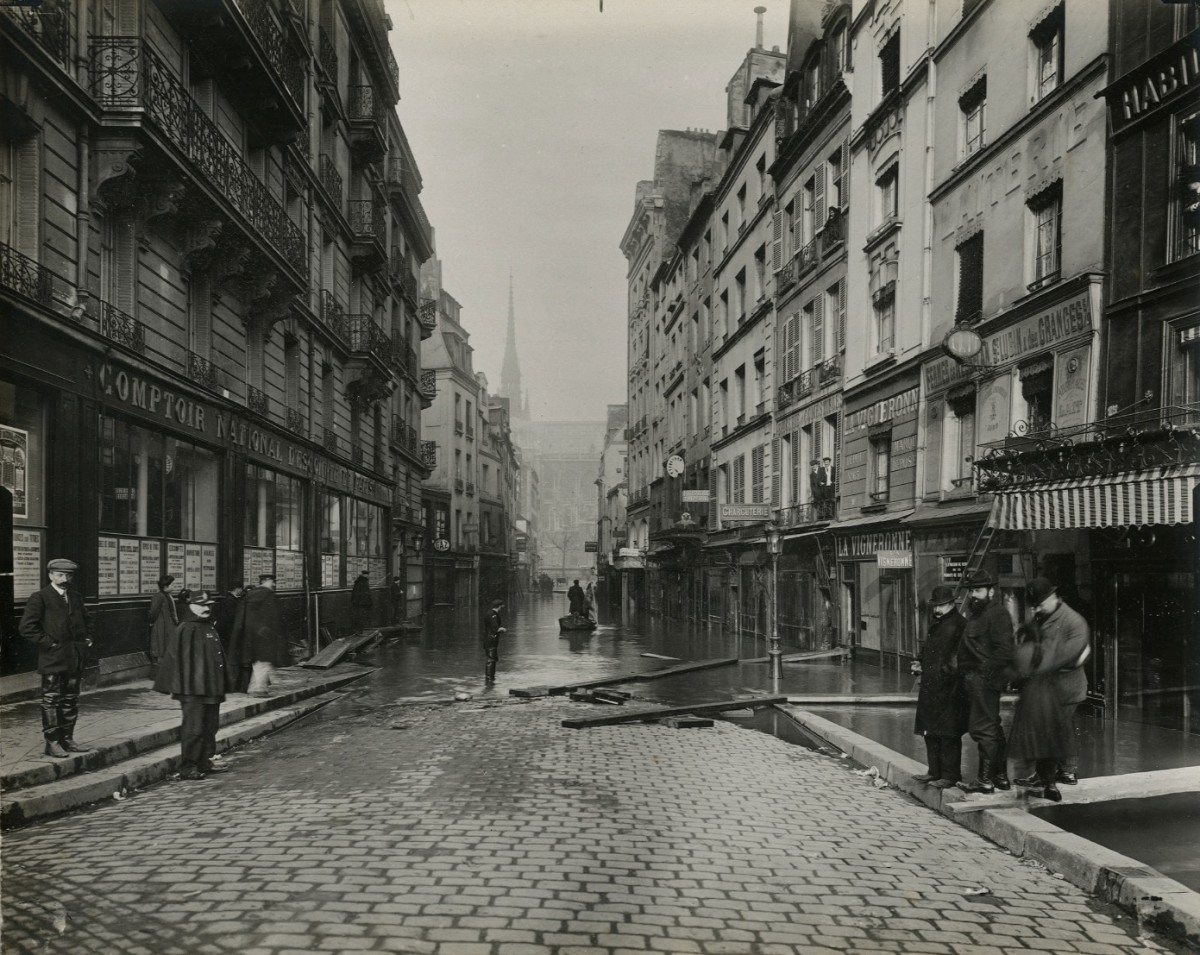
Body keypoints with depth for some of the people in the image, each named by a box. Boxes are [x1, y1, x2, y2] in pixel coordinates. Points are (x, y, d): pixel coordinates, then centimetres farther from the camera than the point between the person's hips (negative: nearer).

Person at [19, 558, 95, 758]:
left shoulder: (75, 597, 13)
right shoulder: (39, 598, -8)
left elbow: (87, 620, 28)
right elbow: (26, 627, -15)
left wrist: (88, 638, 14)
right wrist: (47, 642, -15)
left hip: (75, 659, 7)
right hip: (52, 659, -7)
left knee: (71, 701, 12)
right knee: (51, 700, 0)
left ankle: (67, 739, 20)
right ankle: (52, 742, 6)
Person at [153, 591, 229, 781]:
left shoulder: (210, 628, 14)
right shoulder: (185, 630, -12)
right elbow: (173, 658, -14)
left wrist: (221, 684, 21)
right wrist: (174, 687, -15)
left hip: (211, 689, 9)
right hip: (192, 690, -8)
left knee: (210, 727, 15)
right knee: (193, 729, -5)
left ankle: (204, 762, 25)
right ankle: (187, 767, 2)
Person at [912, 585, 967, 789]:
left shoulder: (958, 625, -11)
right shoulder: (935, 625, 17)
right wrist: (921, 666, 13)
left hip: (948, 689, -9)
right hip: (931, 687, 9)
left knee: (948, 734, -5)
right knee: (931, 732, 15)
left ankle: (950, 776, 2)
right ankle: (935, 771, 24)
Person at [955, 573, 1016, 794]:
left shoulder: (997, 614, -12)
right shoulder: (977, 614, 20)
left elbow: (1003, 650, -20)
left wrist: (989, 674, -21)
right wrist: (966, 673, 15)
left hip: (984, 679, -11)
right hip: (974, 680, 11)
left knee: (983, 728, -8)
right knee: (992, 728, 15)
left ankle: (985, 780, -4)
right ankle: (1001, 777, 23)